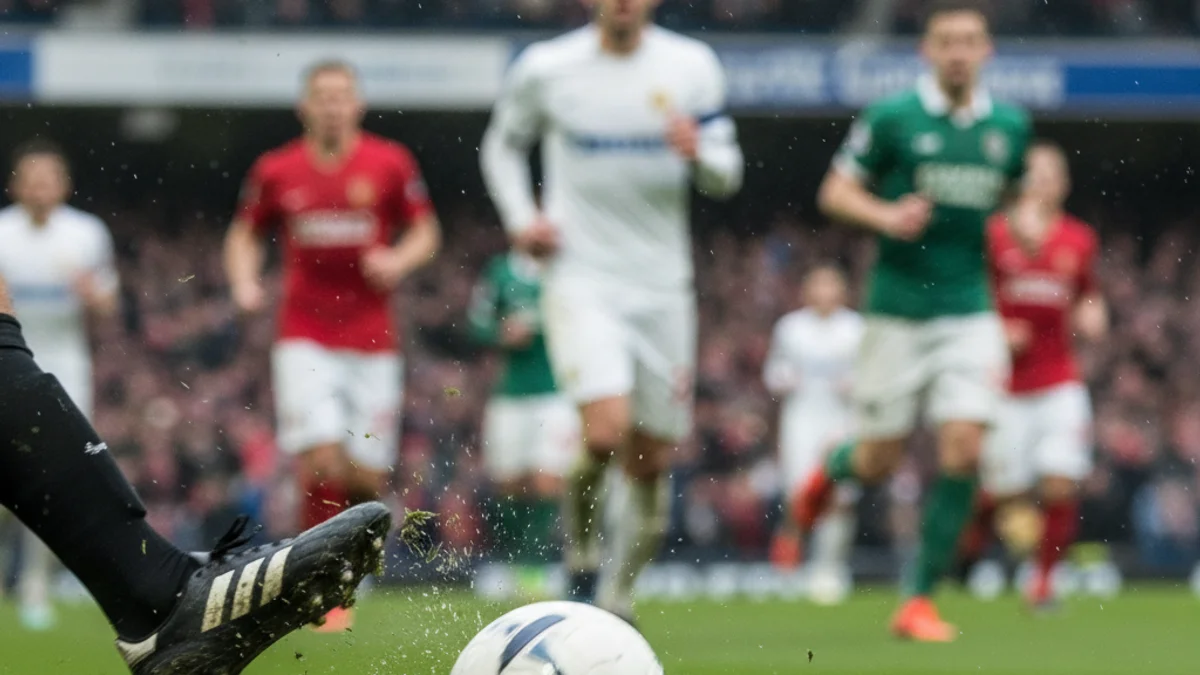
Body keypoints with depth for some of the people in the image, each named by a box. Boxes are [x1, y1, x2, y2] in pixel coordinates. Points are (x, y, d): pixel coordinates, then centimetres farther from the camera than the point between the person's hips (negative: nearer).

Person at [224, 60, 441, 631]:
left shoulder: (390, 164, 0)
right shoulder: (276, 170, 2)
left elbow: (426, 231, 10)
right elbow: (244, 234, 16)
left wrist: (399, 259, -11)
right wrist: (245, 282, -2)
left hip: (372, 341, 1)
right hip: (305, 341, -1)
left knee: (367, 477, 0)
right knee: (320, 465, -16)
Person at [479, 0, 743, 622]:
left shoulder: (692, 67, 2)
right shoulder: (545, 68, -2)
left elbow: (726, 178, 7)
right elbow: (502, 145, 16)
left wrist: (700, 154, -16)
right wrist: (520, 218, -1)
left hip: (662, 285, 3)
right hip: (581, 281, -3)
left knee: (652, 464, 6)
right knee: (606, 431, -24)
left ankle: (616, 605, 24)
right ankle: (580, 558, 3)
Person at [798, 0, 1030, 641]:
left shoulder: (1009, 126, 4)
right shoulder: (892, 118, -7)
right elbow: (835, 191, -2)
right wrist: (885, 217, -19)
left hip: (970, 309, 2)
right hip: (898, 311, -2)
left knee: (963, 450, -11)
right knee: (880, 461, 4)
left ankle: (918, 599, -1)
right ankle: (832, 469, 42)